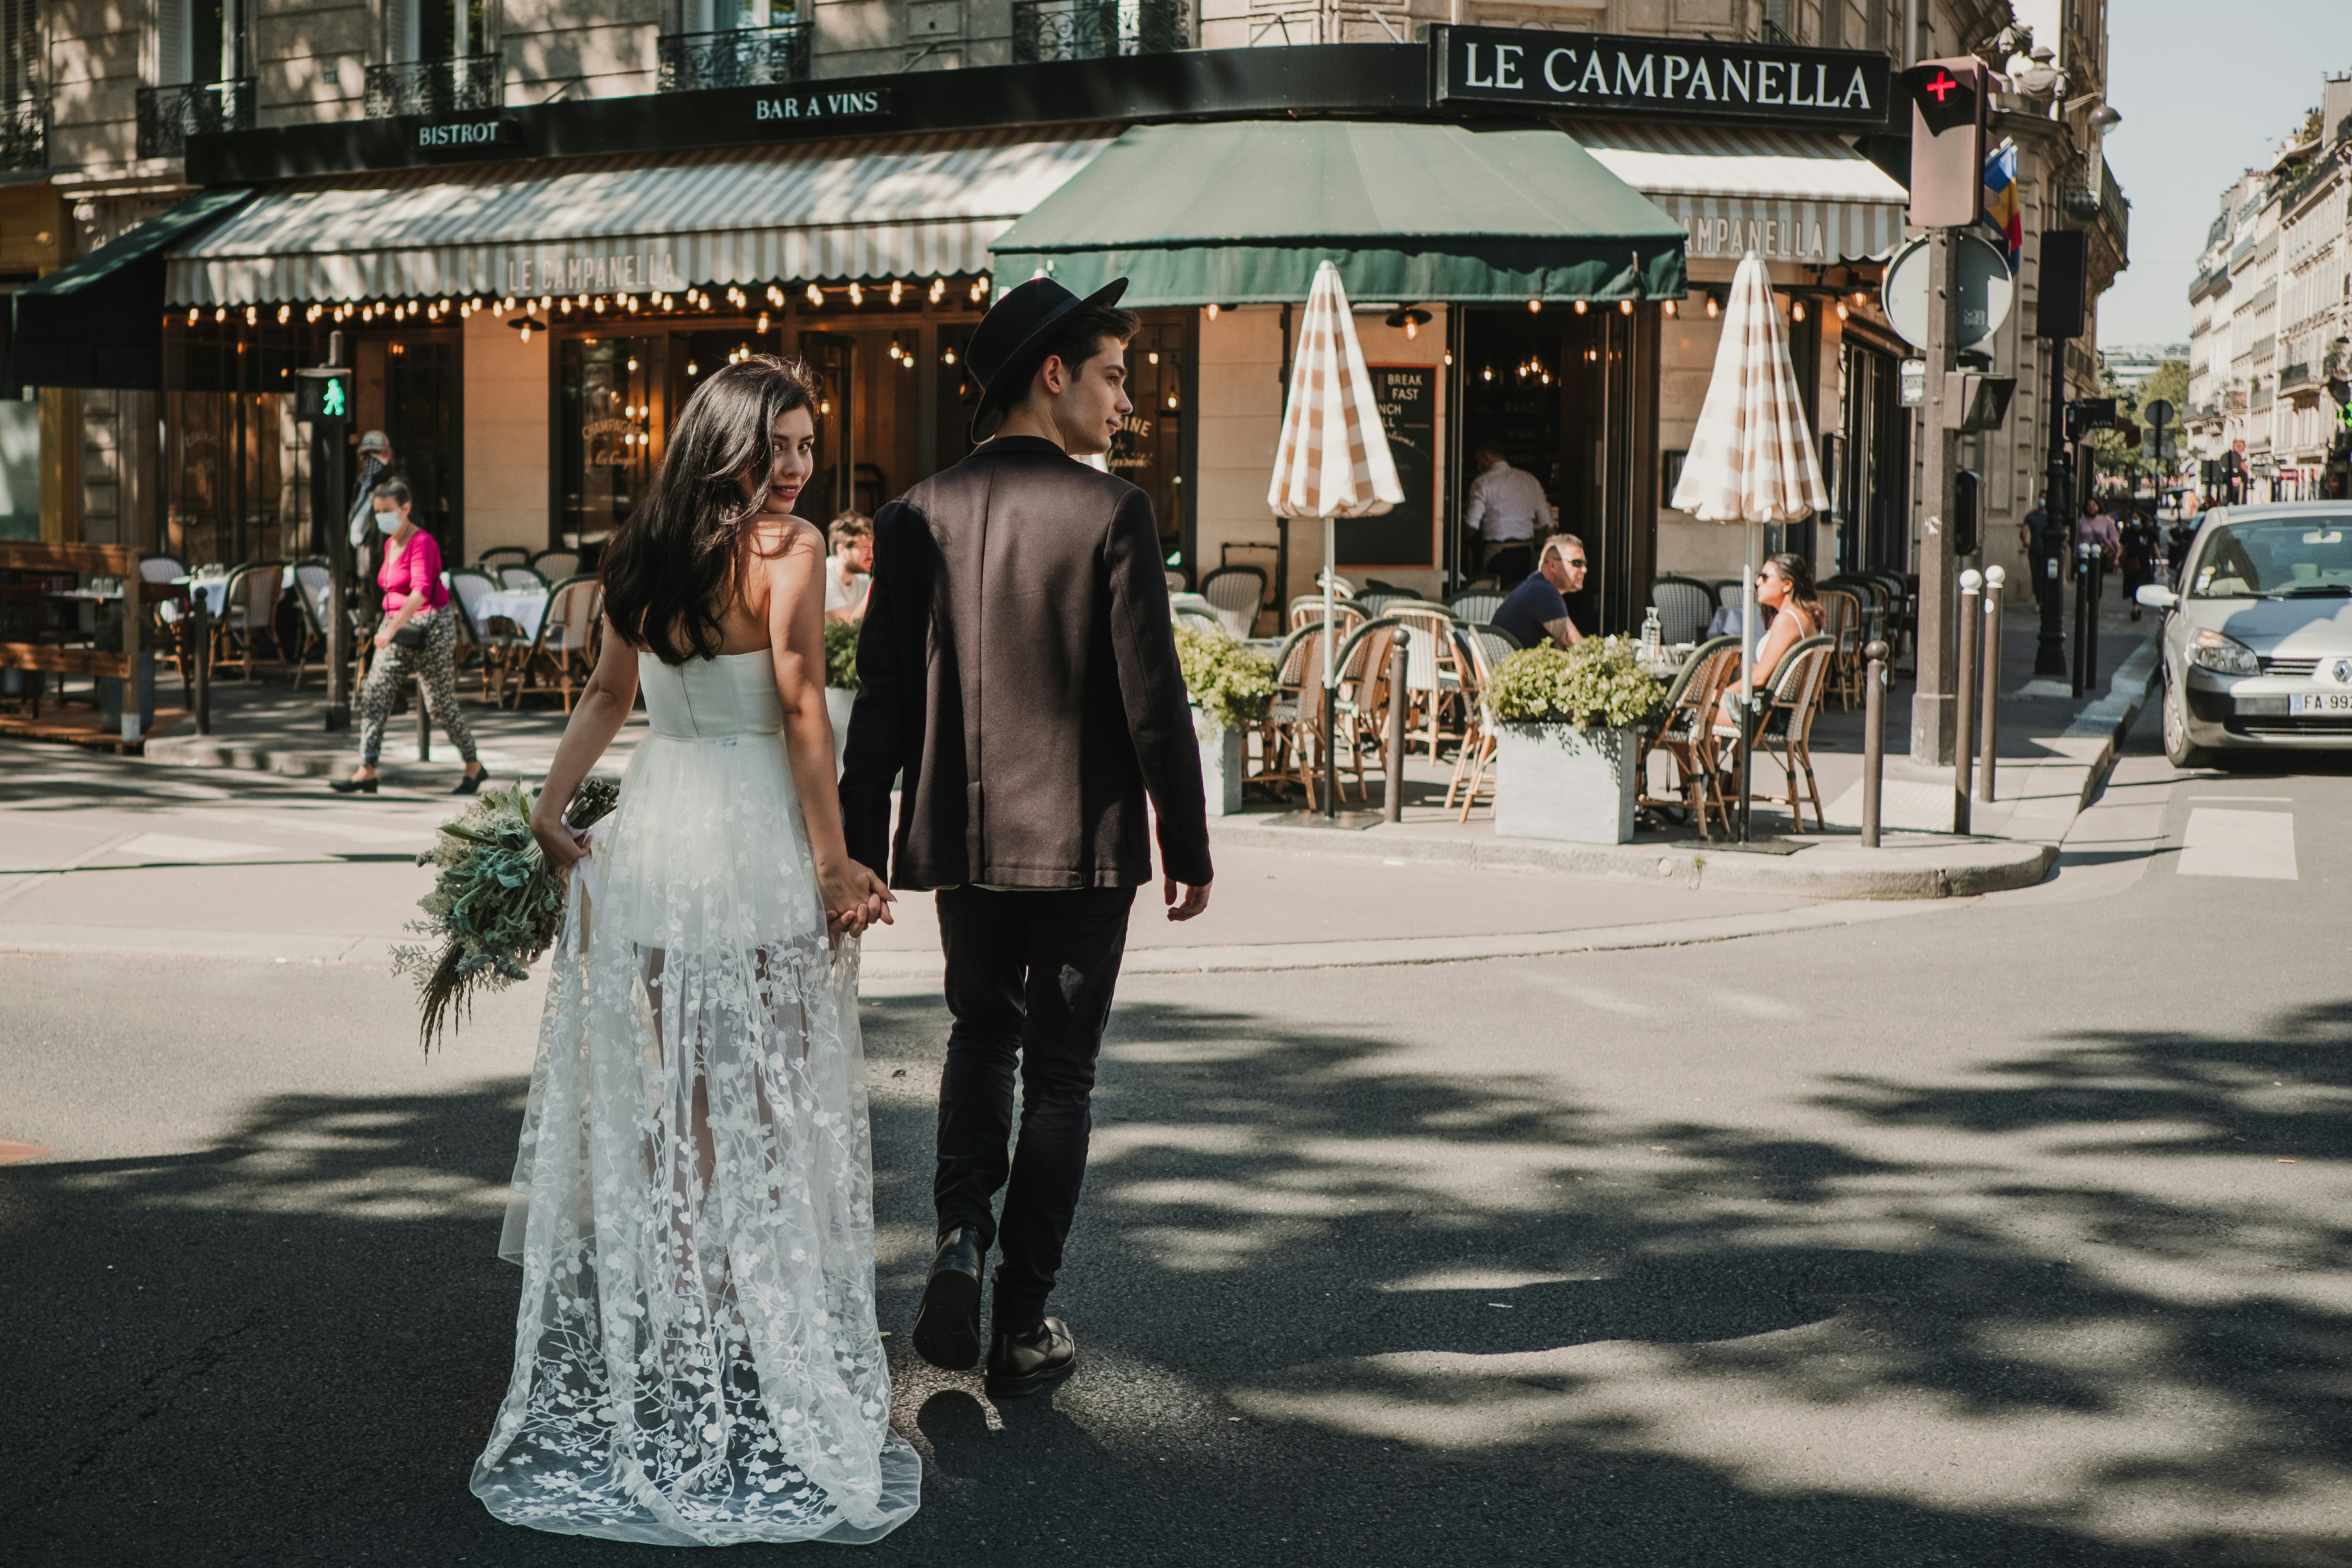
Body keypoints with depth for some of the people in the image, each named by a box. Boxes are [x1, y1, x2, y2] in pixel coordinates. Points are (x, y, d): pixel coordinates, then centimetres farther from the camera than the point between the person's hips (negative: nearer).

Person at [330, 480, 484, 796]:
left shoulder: (422, 543, -16)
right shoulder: (390, 544, 10)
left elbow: (421, 591, -29)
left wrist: (392, 627, -38)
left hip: (429, 626, -8)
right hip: (397, 629, 8)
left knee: (441, 704, 1)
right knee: (374, 696, -5)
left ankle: (474, 767, 18)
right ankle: (367, 773, -8)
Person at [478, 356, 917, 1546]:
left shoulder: (640, 552, 9)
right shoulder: (787, 548, -11)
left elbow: (611, 694, 12)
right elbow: (800, 712, -14)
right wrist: (835, 867, -12)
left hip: (649, 831, 6)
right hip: (755, 837, -6)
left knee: (653, 1097, 14)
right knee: (762, 1103, 4)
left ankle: (646, 1342, 24)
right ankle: (758, 1341, 11)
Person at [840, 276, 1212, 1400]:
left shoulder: (917, 516, 0)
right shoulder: (1112, 514, -12)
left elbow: (881, 701, 2)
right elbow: (1152, 699, -12)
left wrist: (861, 849, 9)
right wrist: (1188, 847, -2)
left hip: (963, 837, 4)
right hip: (1085, 841, -3)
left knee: (980, 1034, 24)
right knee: (1058, 1073, 8)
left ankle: (962, 1237, 3)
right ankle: (1024, 1326, 14)